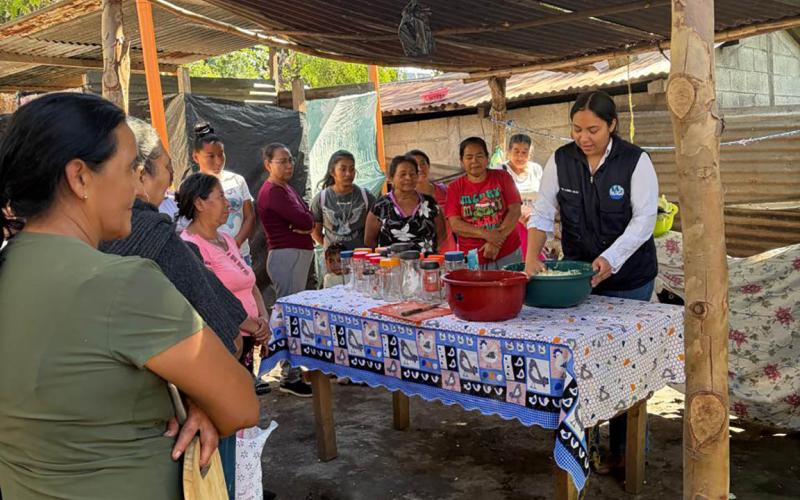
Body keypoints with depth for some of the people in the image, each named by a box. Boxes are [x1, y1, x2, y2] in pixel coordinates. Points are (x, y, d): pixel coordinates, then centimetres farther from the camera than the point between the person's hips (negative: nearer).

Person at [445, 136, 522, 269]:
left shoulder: (502, 177, 5)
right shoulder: (454, 188, 4)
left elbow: (515, 211, -3)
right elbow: (455, 225, -5)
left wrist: (497, 241, -14)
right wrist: (487, 235, -18)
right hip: (471, 259, 0)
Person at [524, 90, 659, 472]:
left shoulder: (635, 161, -10)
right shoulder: (561, 160, -2)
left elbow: (644, 218, -14)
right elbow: (543, 212, -3)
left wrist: (611, 258, -27)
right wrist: (532, 257, -18)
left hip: (628, 277, -2)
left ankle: (625, 447, 17)